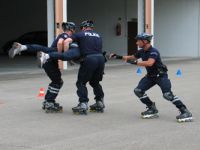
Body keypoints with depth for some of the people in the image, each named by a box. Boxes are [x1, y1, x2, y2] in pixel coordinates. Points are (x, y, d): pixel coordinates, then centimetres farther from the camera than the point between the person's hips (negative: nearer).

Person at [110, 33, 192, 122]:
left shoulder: (153, 52, -24)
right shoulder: (142, 52, 1)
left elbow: (149, 63, -42)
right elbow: (131, 58, 17)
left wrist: (135, 62, -40)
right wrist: (119, 57, 7)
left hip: (161, 75, -8)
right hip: (150, 76, 9)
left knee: (167, 94, -21)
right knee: (138, 91, 0)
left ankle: (185, 112, -16)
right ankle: (152, 109, 11)